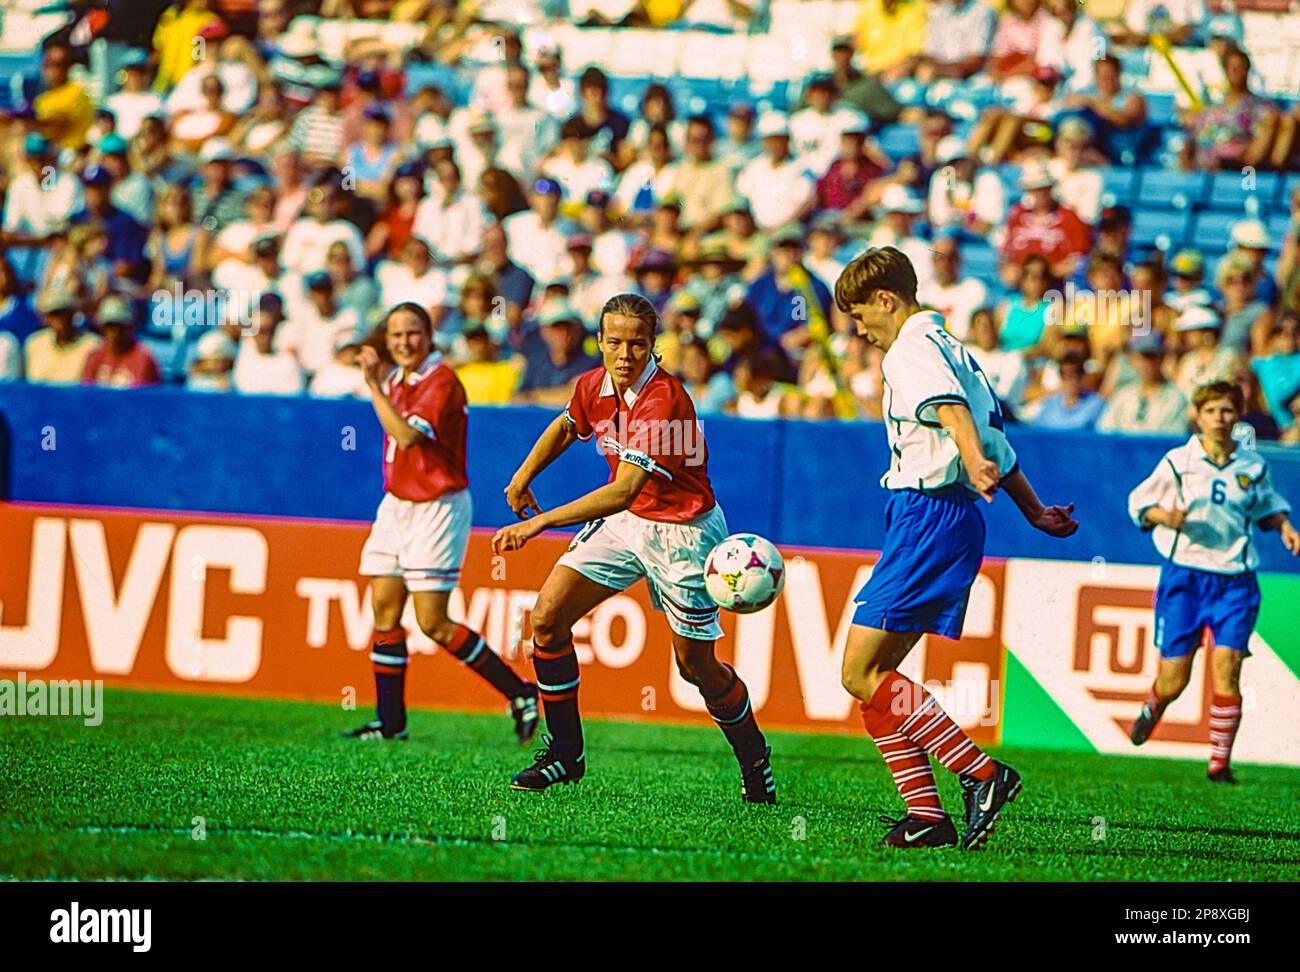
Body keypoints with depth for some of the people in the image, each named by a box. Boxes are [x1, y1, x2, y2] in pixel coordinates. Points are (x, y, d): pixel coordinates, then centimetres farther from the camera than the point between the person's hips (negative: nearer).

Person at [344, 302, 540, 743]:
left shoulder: (441, 382, -16)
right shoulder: (398, 378, 11)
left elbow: (407, 436, -27)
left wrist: (374, 385, -23)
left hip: (437, 508, -9)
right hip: (397, 504, 9)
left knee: (433, 622, -10)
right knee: (385, 609, 4)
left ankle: (520, 694, 0)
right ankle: (389, 721, 8)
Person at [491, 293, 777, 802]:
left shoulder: (665, 402, -30)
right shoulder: (594, 385, -7)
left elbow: (623, 492, -37)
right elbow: (565, 427, 21)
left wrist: (540, 522, -39)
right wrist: (523, 477, 17)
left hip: (683, 532, -7)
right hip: (623, 521, 7)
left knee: (695, 664, 1)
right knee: (548, 616, -7)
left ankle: (754, 759, 27)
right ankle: (564, 753, 4)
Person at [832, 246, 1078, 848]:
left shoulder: (910, 349, -8)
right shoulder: (951, 348, 23)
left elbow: (950, 406, -30)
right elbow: (995, 435, 33)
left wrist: (972, 459, -48)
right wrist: (1034, 511, 42)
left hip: (927, 516, -10)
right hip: (954, 519, 10)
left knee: (861, 673, -12)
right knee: (871, 676, 8)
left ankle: (983, 775, -17)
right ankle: (927, 815, 1)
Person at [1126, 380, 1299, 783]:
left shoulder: (1253, 466, 6)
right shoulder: (1177, 462, -1)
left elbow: (1267, 505, 23)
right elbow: (1139, 501, 6)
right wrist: (1164, 516, -14)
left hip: (1235, 580, 1)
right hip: (1184, 575, -1)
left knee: (1226, 670, -13)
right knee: (1173, 680, 0)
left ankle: (1220, 761, -7)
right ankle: (1151, 711, 37)